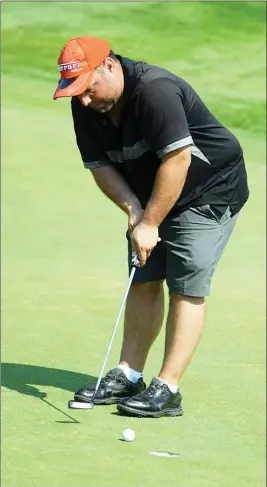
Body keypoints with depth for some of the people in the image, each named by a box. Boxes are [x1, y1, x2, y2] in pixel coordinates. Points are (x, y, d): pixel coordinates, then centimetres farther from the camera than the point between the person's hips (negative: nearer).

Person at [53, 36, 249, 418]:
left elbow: (177, 160, -32)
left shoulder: (155, 91, -32)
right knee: (143, 281, 7)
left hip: (210, 193, -8)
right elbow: (100, 165, -3)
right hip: (151, 199, 8)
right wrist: (133, 211, -18)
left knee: (186, 287, -11)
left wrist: (150, 224, -27)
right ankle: (127, 376, 12)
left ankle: (167, 389, -12)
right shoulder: (86, 107, -8)